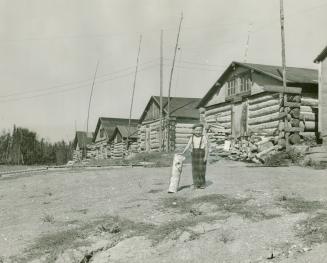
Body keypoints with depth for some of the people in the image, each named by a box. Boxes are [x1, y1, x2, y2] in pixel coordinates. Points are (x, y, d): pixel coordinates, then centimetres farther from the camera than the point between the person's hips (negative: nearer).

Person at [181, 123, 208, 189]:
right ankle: (196, 184, 11)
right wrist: (183, 152, -12)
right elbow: (188, 145, -1)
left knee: (201, 169, -2)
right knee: (195, 169, 4)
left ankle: (202, 184, 10)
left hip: (202, 154, -4)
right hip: (194, 154, 4)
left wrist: (206, 156, -15)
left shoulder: (203, 137, -8)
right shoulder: (192, 137, 3)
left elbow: (206, 147, -9)